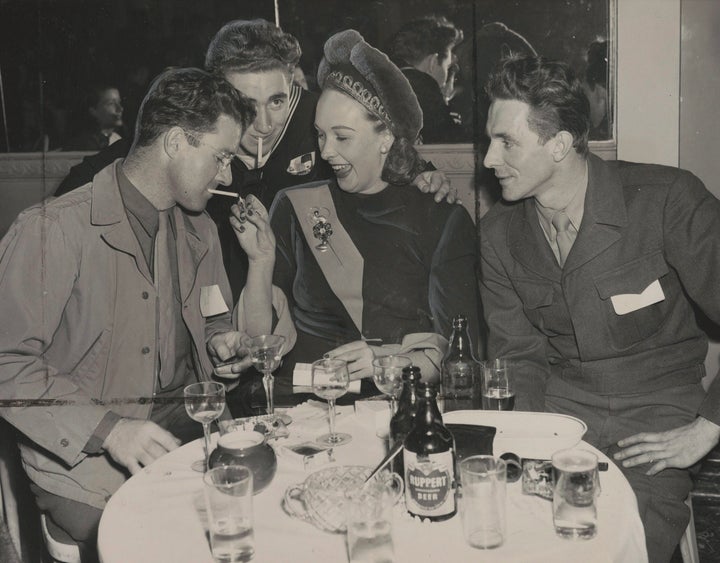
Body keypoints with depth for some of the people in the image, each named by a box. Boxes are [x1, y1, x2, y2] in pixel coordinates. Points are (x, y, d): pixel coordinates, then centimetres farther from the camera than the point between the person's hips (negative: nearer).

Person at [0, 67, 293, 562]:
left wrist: (263, 263, 0)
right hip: (85, 456, -6)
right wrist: (108, 428, -24)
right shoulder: (54, 230, -11)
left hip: (185, 429, 6)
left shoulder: (198, 230, 12)